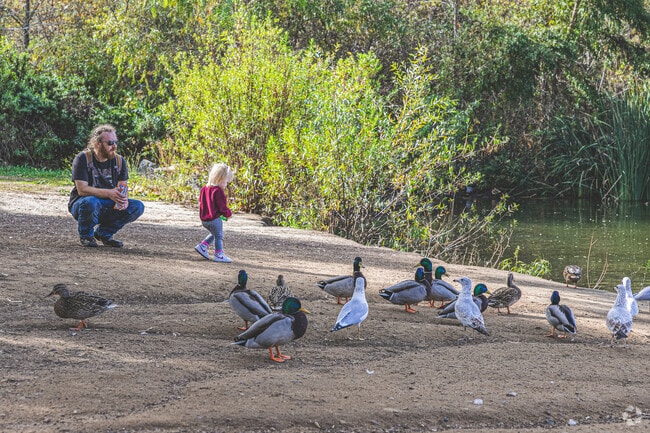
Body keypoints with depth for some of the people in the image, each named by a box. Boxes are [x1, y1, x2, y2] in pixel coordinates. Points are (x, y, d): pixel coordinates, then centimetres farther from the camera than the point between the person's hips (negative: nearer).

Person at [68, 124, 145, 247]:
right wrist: (108, 193, -33)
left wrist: (123, 198, -24)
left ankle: (104, 233, 3)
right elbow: (82, 189, -22)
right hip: (80, 203, -5)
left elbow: (123, 187, 2)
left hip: (108, 207, 5)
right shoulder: (83, 159, -14)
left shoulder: (119, 161, 3)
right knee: (90, 202, -40)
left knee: (138, 206, -14)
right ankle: (86, 235, -9)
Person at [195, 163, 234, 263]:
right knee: (219, 236, 4)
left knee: (214, 234, 26)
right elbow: (222, 207, -19)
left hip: (204, 219, 9)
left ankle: (202, 247, 21)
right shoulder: (218, 191, -20)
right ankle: (219, 254, 7)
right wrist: (229, 213, 0)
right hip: (215, 219, -9)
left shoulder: (204, 189, 9)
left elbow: (201, 202, 19)